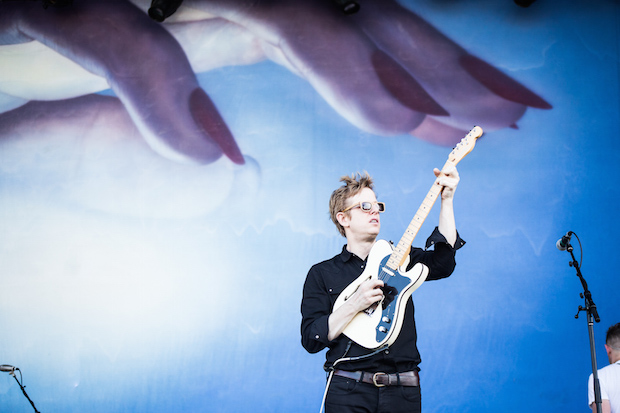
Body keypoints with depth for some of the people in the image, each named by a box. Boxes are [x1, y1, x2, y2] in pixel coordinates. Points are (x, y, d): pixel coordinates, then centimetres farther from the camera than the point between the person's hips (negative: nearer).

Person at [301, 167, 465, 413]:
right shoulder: (321, 274, 7)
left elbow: (442, 263, -6)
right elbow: (310, 339, -3)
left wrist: (446, 200, -10)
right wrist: (355, 305, -14)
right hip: (348, 392, -2)